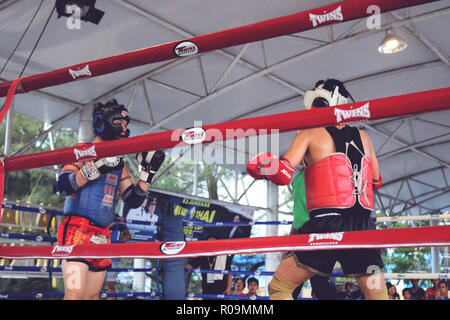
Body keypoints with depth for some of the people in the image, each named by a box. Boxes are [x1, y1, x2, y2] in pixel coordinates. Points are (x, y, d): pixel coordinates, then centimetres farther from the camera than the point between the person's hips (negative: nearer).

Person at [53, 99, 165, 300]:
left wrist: (148, 171, 5)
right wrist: (97, 167, -22)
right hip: (76, 229, -7)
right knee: (75, 295, -17)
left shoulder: (119, 164, 18)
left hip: (102, 236, 7)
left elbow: (134, 200, 14)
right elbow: (61, 186, -14)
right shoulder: (83, 151, 0)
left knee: (92, 296, 8)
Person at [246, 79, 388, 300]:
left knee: (278, 287, 10)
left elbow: (283, 173, -9)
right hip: (363, 226, 4)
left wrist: (259, 165, 1)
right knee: (378, 295, 15)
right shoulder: (363, 138, 16)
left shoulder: (309, 134, 4)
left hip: (326, 223, -4)